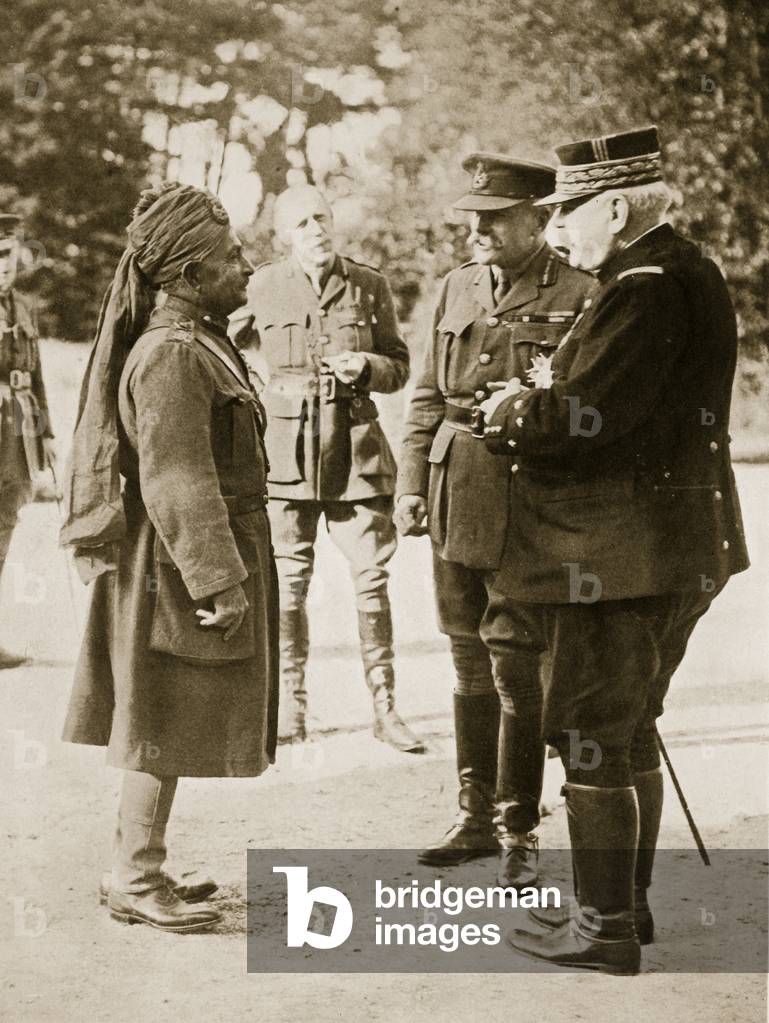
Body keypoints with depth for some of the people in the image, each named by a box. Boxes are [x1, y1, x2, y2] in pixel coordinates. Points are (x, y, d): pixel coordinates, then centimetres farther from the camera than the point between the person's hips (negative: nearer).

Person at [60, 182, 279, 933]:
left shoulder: (194, 342, 13)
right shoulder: (170, 357, -20)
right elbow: (178, 482, -25)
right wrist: (220, 579, -24)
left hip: (180, 565, 10)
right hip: (177, 569, -10)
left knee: (162, 729, 16)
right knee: (165, 727, -1)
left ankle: (136, 867, 27)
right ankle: (136, 880, 10)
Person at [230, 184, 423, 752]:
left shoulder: (371, 286, 5)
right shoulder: (264, 286, 5)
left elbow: (400, 367, 9)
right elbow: (239, 343, 22)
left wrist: (366, 367, -10)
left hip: (358, 452, 0)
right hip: (287, 453, 0)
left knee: (372, 580, -1)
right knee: (287, 583, 4)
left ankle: (385, 706, 8)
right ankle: (292, 704, 16)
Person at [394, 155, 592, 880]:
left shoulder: (577, 295, -7)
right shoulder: (457, 287, 11)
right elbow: (428, 394, 13)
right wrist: (411, 481, 8)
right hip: (453, 501, 6)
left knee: (519, 671, 1)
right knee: (469, 666, 14)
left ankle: (519, 832, 15)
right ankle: (475, 818, 27)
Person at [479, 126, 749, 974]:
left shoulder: (649, 290, -18)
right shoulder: (678, 275, 15)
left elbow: (589, 413, -26)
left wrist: (516, 414, -8)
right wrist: (532, 413, 7)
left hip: (625, 555, -11)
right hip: (677, 550, 11)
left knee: (590, 737, -2)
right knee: (629, 730, 19)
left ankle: (605, 928, 7)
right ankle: (628, 902, 30)